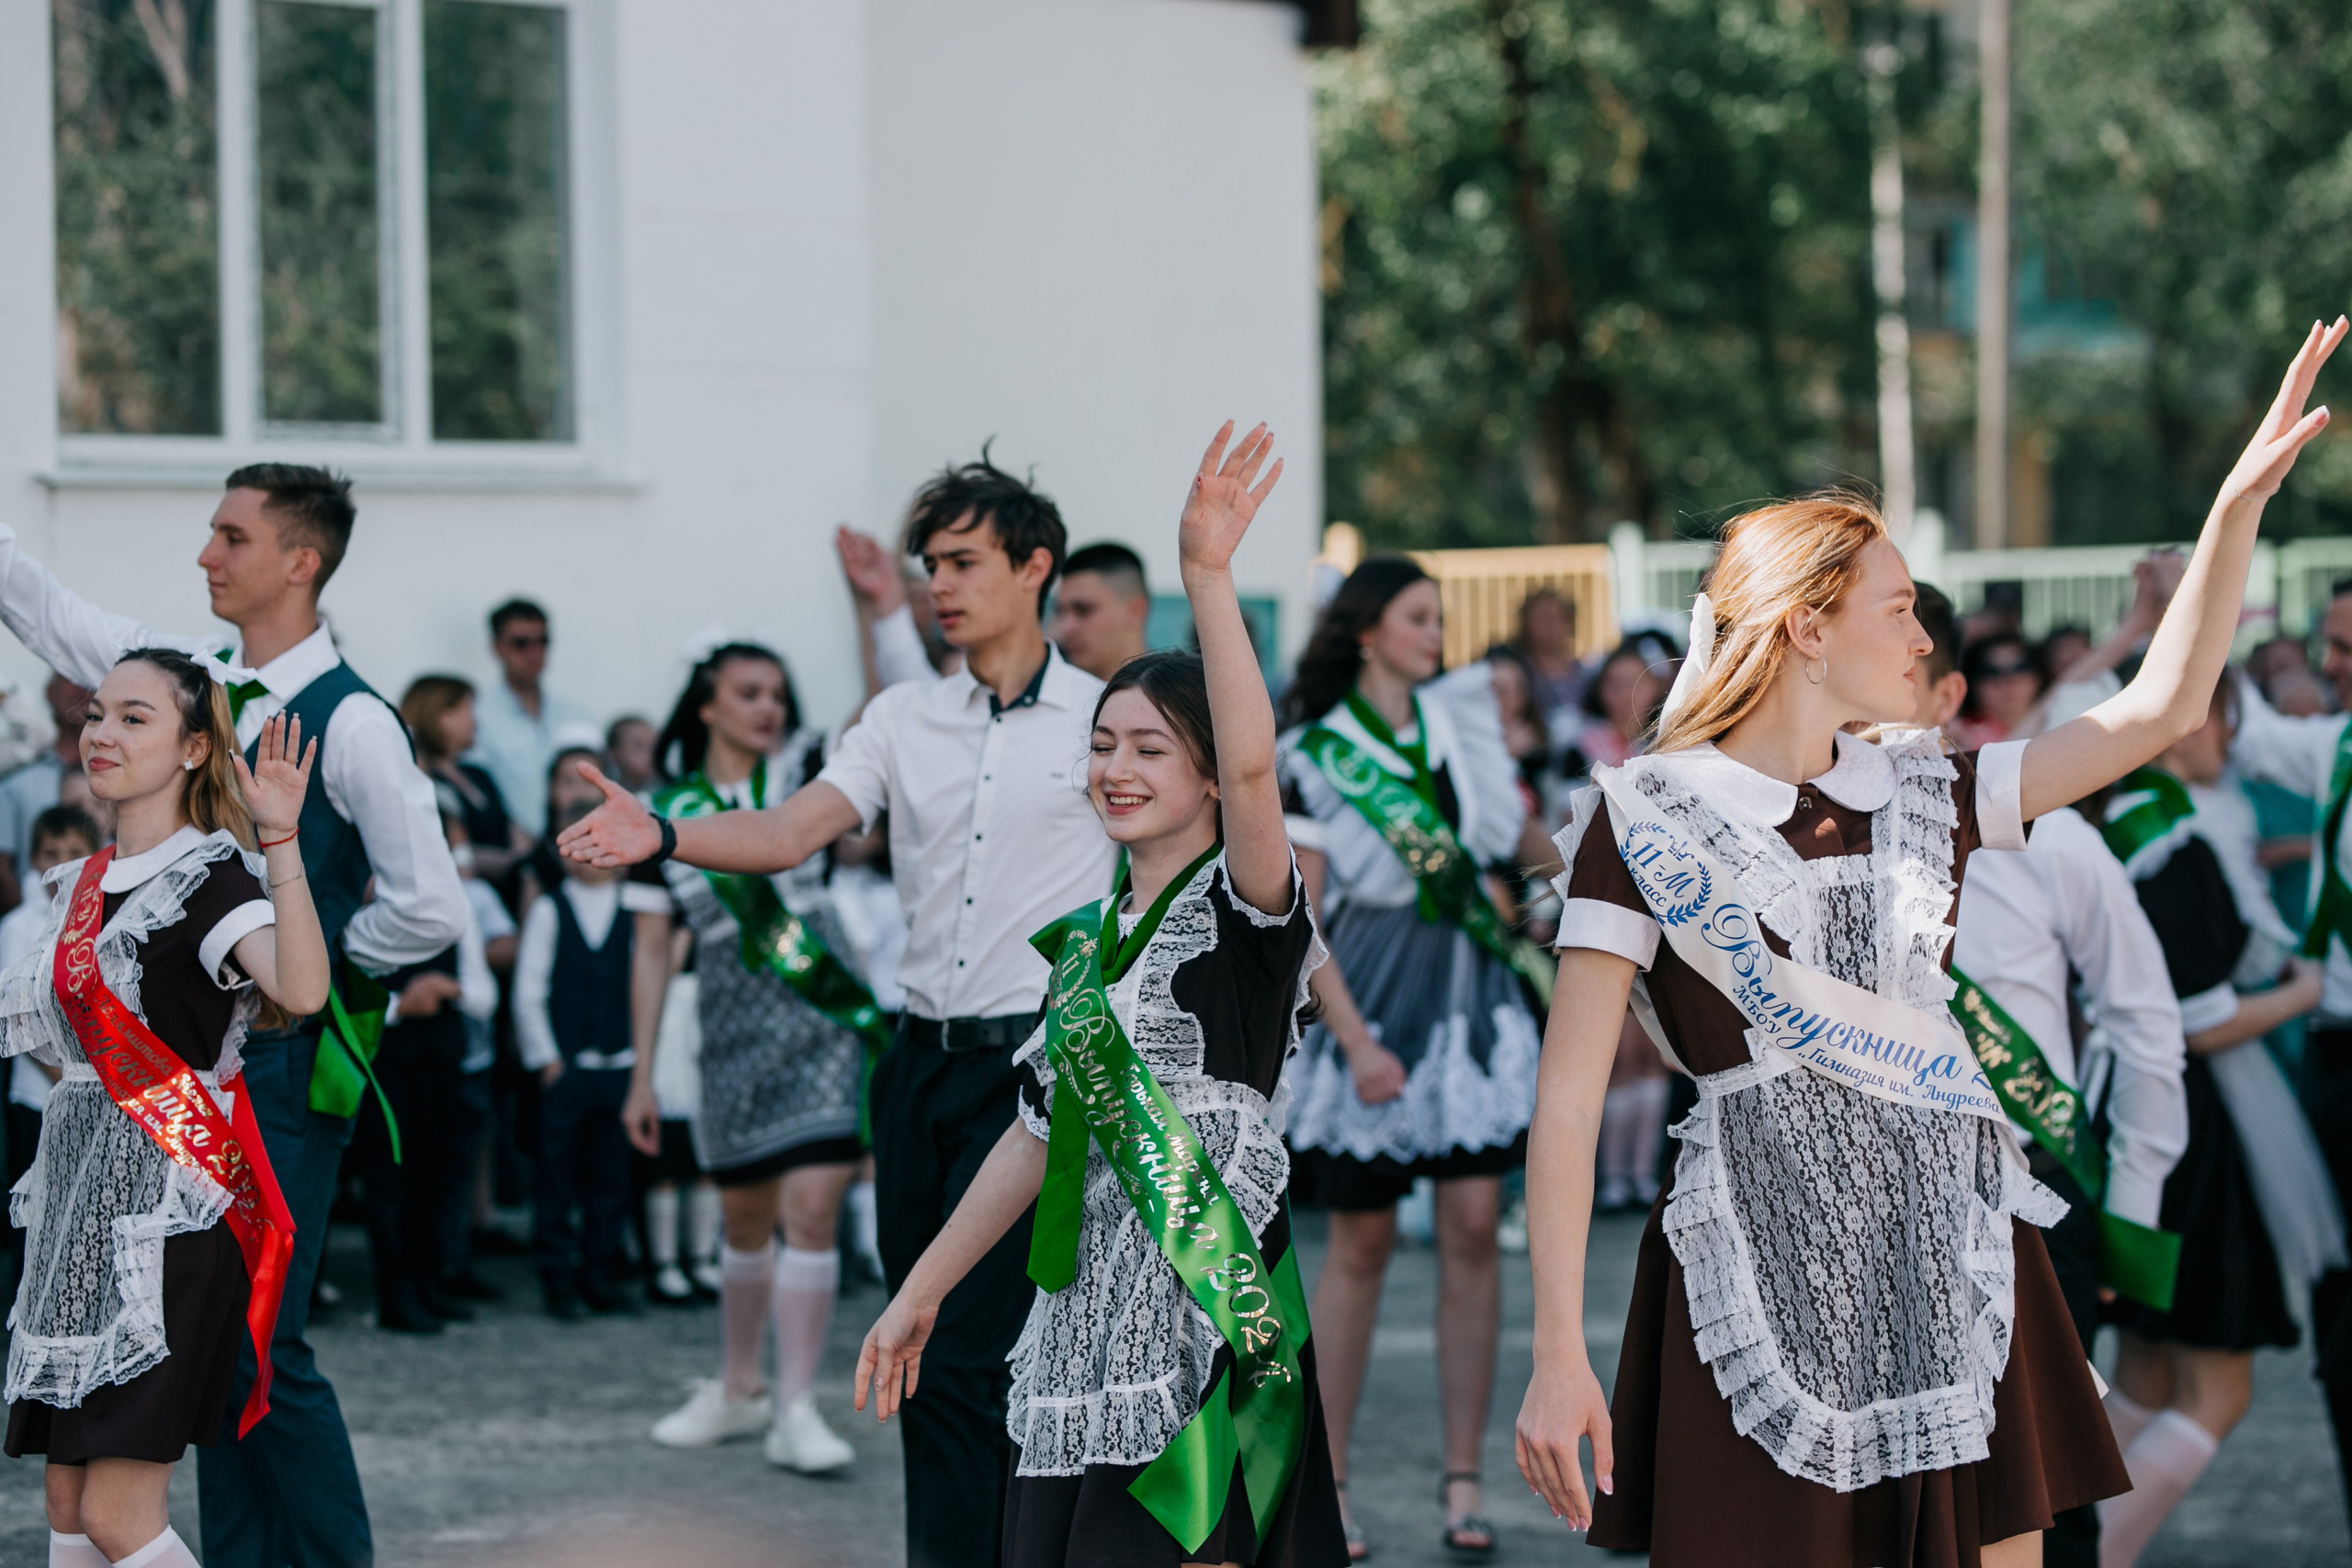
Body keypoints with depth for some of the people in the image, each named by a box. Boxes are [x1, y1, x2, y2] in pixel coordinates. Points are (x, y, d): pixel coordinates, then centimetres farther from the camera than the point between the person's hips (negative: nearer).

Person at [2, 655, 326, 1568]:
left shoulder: (211, 874, -10)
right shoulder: (85, 884, 15)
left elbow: (301, 990, -30)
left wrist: (280, 840, -37)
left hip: (167, 1202, -8)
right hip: (78, 1195, 8)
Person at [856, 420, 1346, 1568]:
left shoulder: (1237, 911, -5)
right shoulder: (1088, 936, 17)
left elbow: (1253, 764, -25)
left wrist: (1208, 575, -33)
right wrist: (921, 1289, 24)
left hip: (1207, 1297, -7)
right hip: (1085, 1306, 7)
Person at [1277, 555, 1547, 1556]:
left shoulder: (1462, 711, 8)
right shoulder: (1314, 756, -3)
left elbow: (1517, 835, 13)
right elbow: (1298, 918, -6)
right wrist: (1355, 1040, -12)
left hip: (1474, 991, 3)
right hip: (1374, 994, -3)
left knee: (1473, 1228, -2)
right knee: (1361, 1242, 1)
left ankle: (1463, 1477, 3)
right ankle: (1326, 1481, 9)